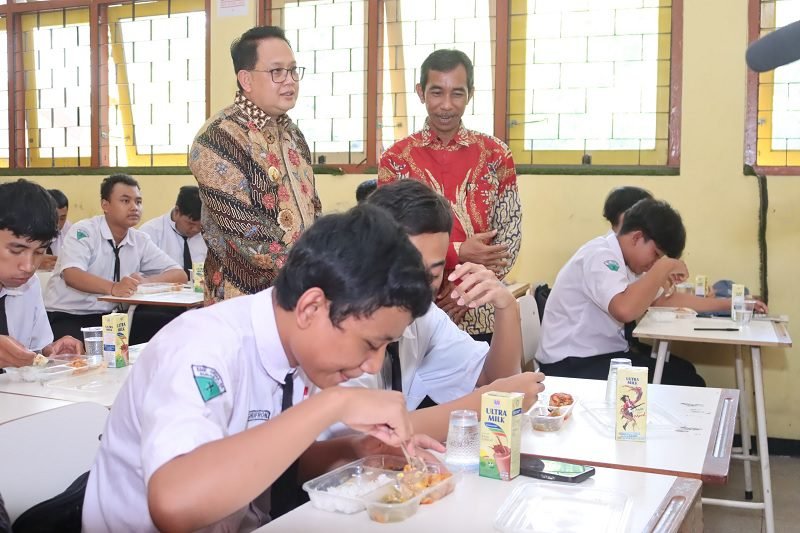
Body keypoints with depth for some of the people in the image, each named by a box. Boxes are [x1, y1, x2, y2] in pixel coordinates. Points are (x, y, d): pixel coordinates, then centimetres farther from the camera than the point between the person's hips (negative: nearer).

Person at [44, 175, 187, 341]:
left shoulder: (140, 240, 6)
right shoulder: (84, 231, -9)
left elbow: (180, 275, 2)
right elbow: (71, 275, -25)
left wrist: (145, 281, -17)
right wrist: (113, 288, -43)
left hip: (106, 317, 6)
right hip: (65, 316, -5)